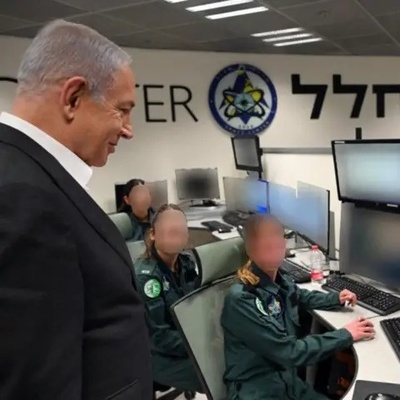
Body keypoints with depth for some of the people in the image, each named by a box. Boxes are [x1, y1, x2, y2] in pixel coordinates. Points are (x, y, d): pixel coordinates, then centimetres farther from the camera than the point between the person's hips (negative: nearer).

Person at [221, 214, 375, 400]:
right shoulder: (242, 300, -24)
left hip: (288, 380, 8)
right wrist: (345, 335, -15)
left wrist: (336, 299, 9)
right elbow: (290, 352, -23)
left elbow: (303, 297, 25)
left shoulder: (280, 280, 0)